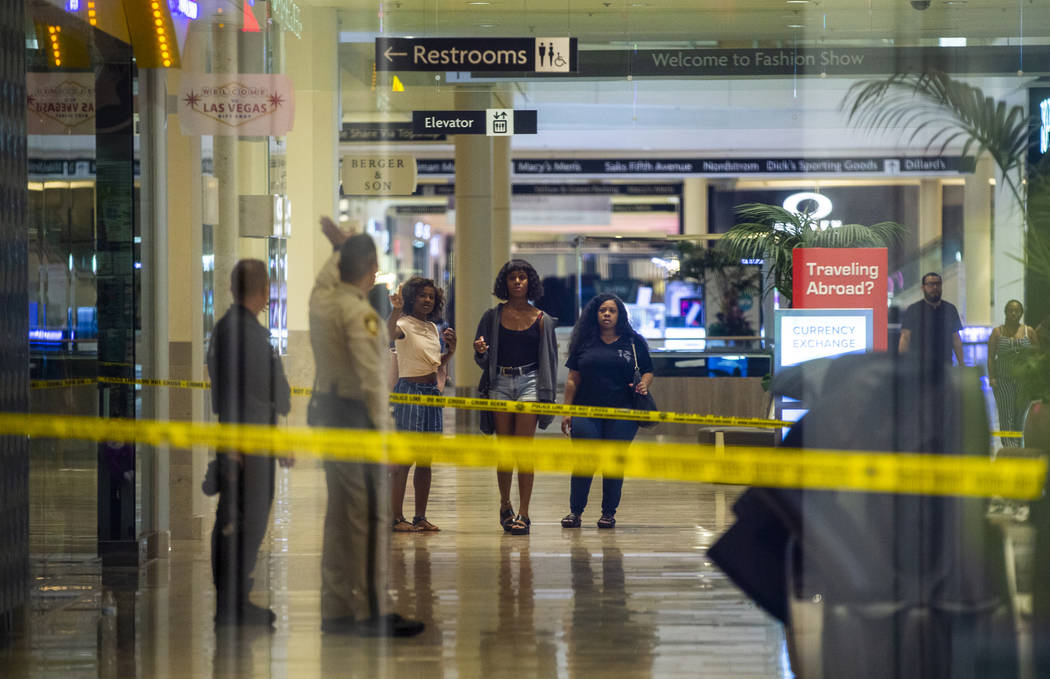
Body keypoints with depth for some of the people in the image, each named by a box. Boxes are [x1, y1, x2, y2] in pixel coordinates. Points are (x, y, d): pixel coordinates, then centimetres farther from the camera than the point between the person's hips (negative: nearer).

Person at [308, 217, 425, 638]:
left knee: (339, 514, 13)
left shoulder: (321, 299, 7)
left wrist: (340, 246, 46)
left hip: (326, 409, 9)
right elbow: (371, 377, -21)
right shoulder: (360, 313, -16)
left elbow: (330, 275, 33)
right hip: (355, 416, -9)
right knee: (370, 516, -8)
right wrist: (381, 427, -16)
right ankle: (372, 611, -9)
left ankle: (336, 610, 16)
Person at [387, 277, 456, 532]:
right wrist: (396, 309, -49)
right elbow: (391, 332, -33)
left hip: (432, 392, 8)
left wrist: (450, 351, 6)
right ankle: (395, 517, -6)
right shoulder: (405, 324, -8)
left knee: (425, 459, 8)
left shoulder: (432, 327, 15)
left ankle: (420, 517, 13)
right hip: (409, 391, -8)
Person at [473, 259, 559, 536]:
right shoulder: (493, 316, 7)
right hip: (500, 383, 2)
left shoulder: (542, 319, 5)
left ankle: (523, 513, -8)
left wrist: (547, 394, 3)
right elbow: (482, 360, 11)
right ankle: (505, 505, 22)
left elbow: (549, 359, 8)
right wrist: (481, 351, -12)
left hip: (529, 381, -2)